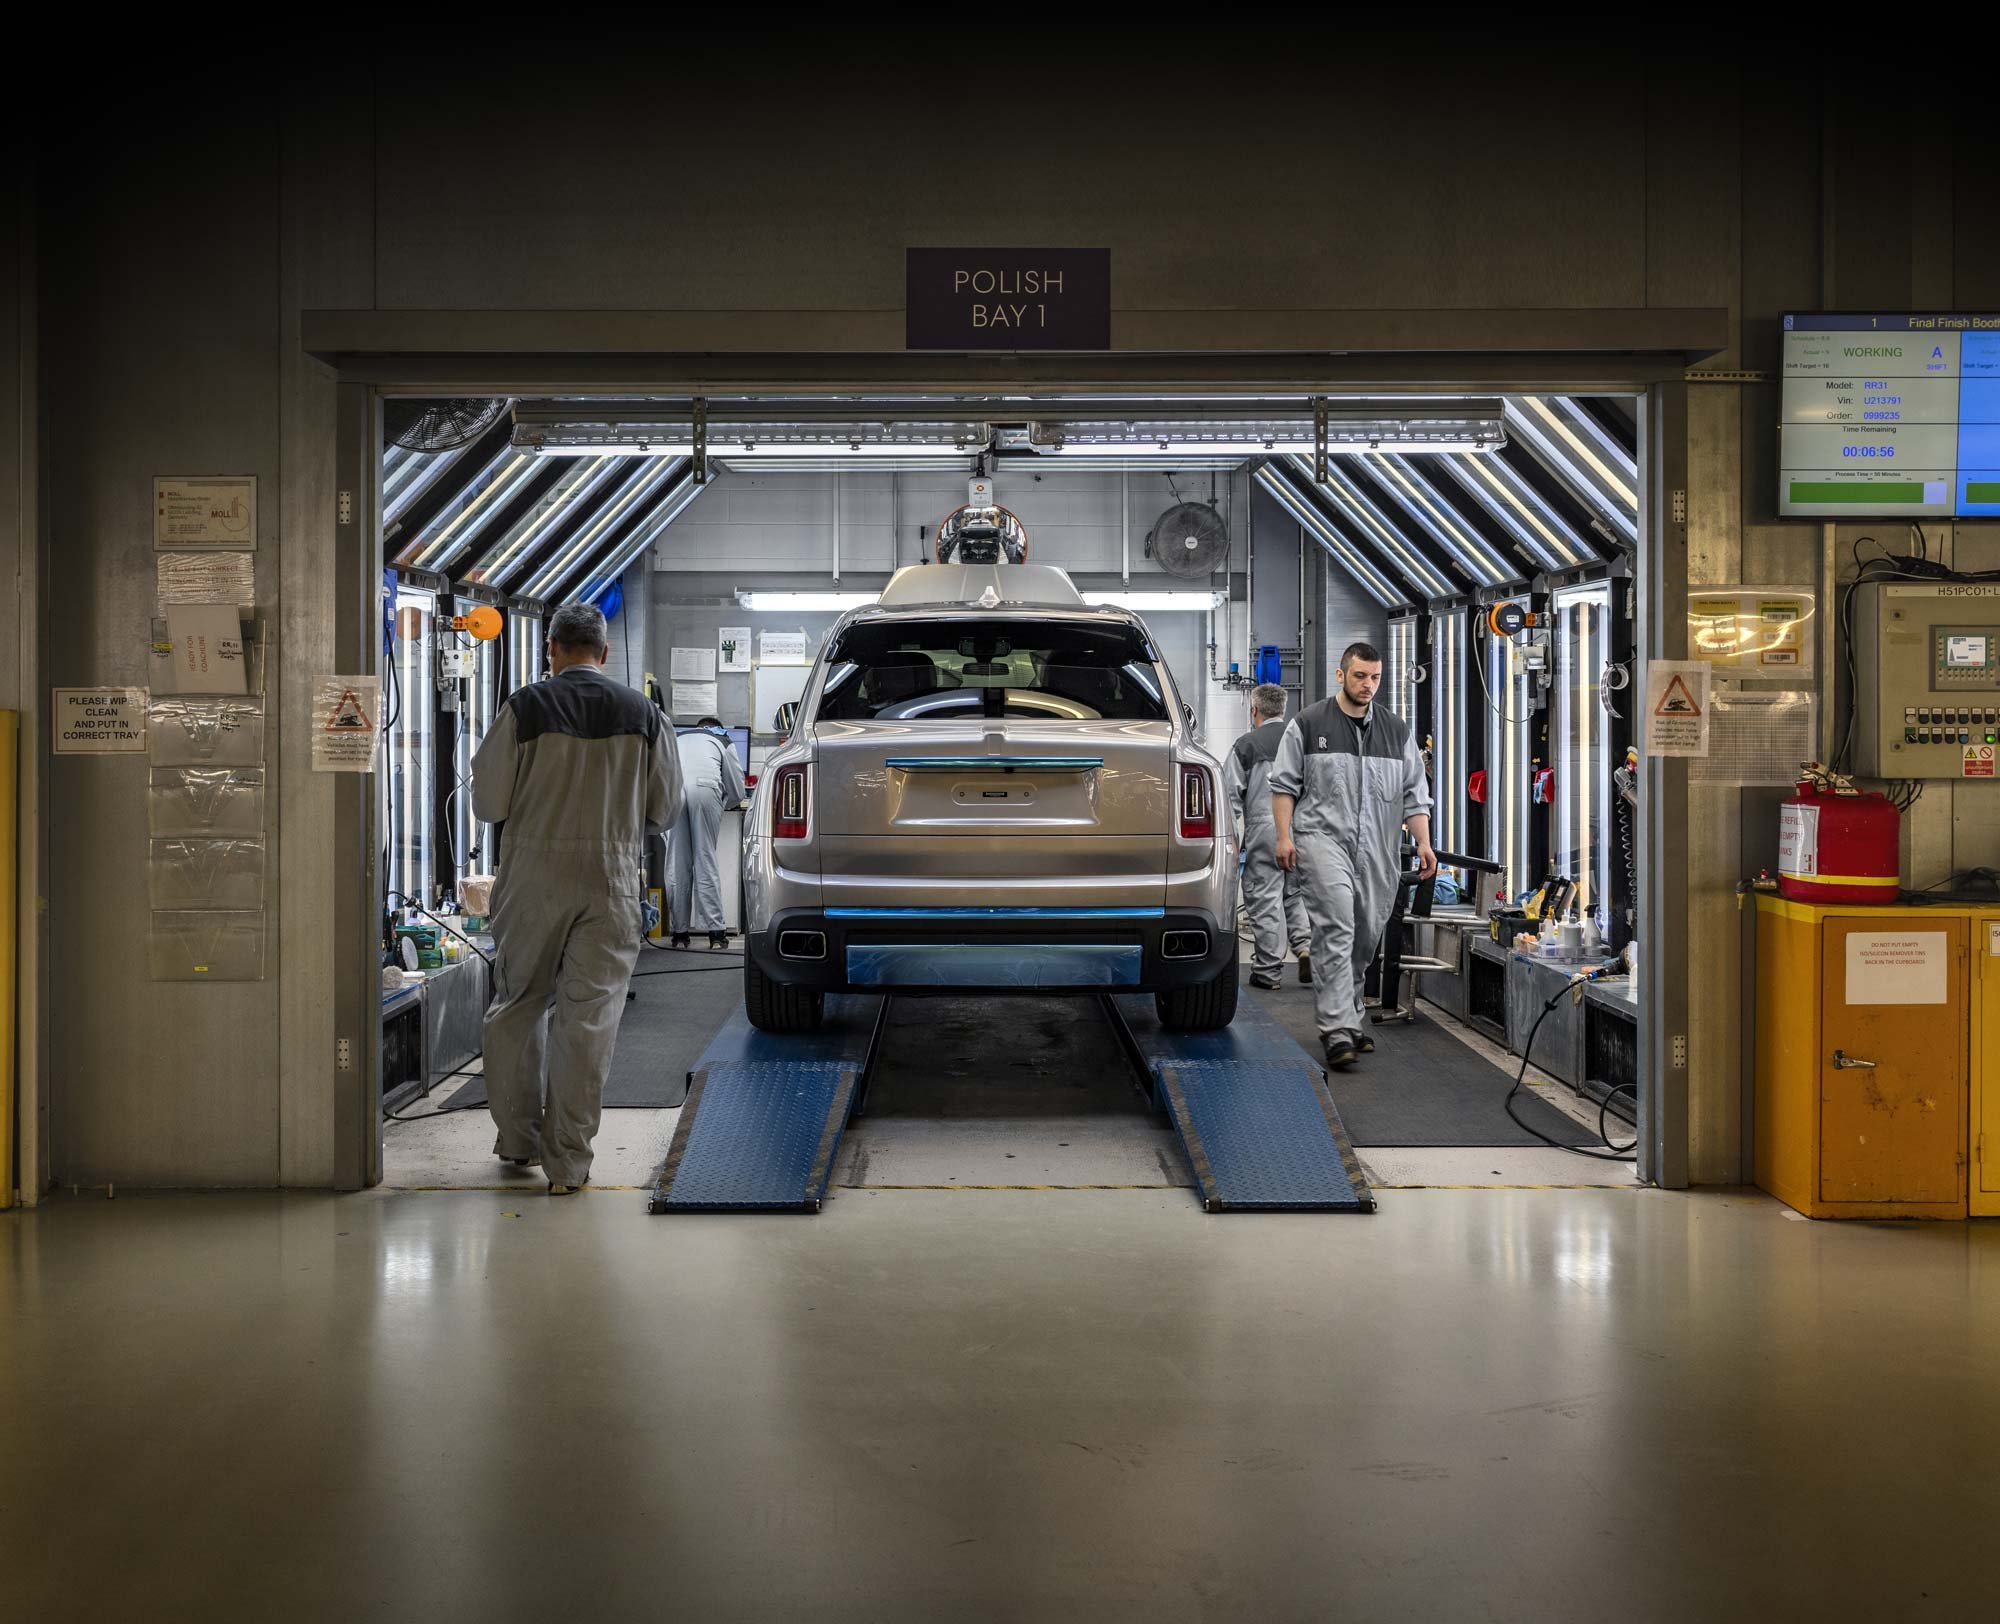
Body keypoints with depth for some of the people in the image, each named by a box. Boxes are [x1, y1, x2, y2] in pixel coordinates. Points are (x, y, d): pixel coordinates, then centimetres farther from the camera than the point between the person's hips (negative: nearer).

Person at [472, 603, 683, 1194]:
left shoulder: (523, 709, -6)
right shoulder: (643, 714, 1)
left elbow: (487, 802, -4)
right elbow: (665, 807, 7)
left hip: (534, 879, -1)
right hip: (612, 880, 1)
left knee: (518, 1007, 16)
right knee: (589, 1017, 3)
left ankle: (517, 1138, 25)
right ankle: (568, 1161, 4)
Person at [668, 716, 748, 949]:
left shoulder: (678, 739, 36)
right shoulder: (724, 742, 27)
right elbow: (738, 792, 23)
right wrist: (721, 807, 43)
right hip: (705, 788, -2)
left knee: (678, 864, 6)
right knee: (706, 860, 3)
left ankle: (680, 932, 7)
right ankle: (715, 931, -1)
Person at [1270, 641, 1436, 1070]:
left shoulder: (1396, 731, 15)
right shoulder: (1308, 724, 4)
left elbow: (1414, 793, 15)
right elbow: (1284, 783, 5)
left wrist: (1424, 842, 4)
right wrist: (1284, 836, -4)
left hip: (1377, 849, 5)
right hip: (1323, 838, -5)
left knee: (1366, 936, 8)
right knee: (1336, 928, -17)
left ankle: (1347, 1018, 22)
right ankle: (1338, 1030, -21)